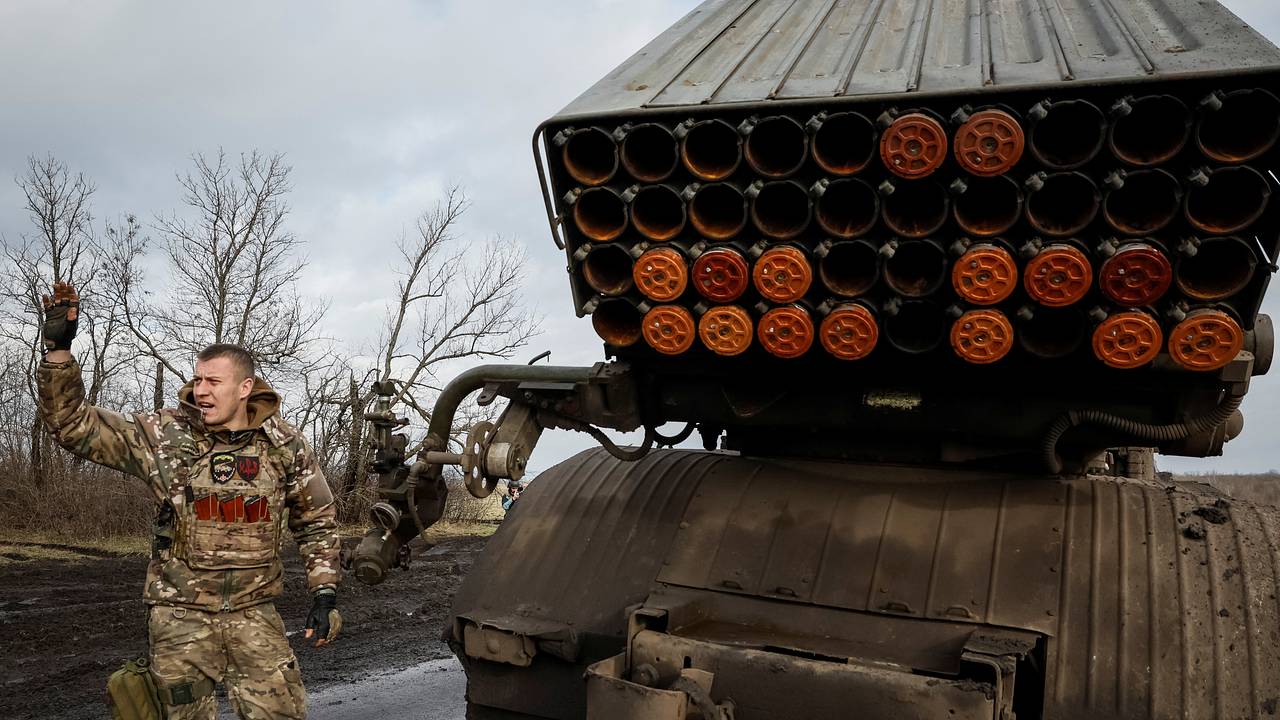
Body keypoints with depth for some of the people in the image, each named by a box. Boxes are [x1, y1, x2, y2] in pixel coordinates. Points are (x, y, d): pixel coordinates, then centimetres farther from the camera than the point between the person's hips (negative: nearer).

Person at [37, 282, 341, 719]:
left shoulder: (284, 446, -3)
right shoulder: (163, 436, -5)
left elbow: (316, 521, 7)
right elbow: (73, 424, -7)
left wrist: (325, 591, 1)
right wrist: (58, 349, -17)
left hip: (254, 613, 0)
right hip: (179, 616, 0)